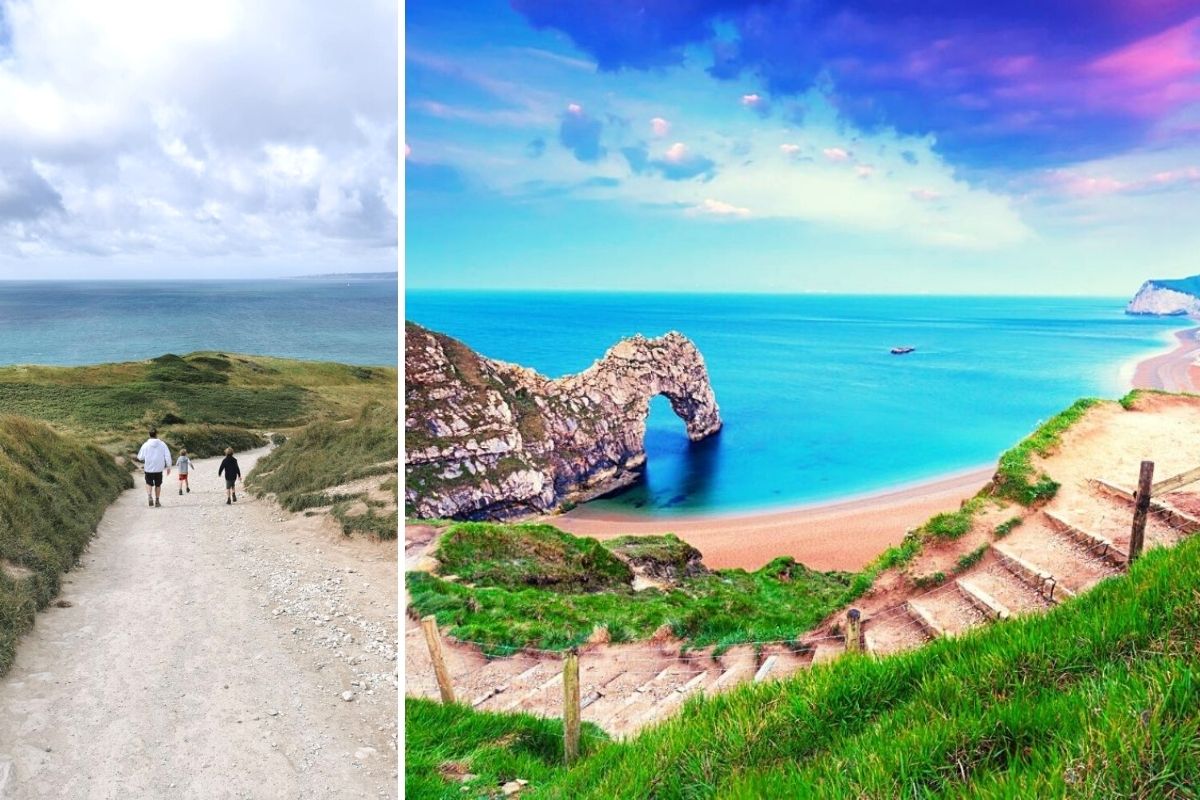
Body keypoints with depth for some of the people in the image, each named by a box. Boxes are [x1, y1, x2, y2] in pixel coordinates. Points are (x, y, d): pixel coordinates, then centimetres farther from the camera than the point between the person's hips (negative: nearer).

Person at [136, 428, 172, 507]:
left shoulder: (145, 445, -6)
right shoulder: (162, 444, -5)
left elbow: (140, 457, -2)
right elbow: (167, 456, -5)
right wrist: (168, 467, 3)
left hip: (148, 468, 0)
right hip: (159, 468, 0)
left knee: (149, 483, 15)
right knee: (158, 485, 15)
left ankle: (149, 496, -9)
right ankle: (157, 500, 19)